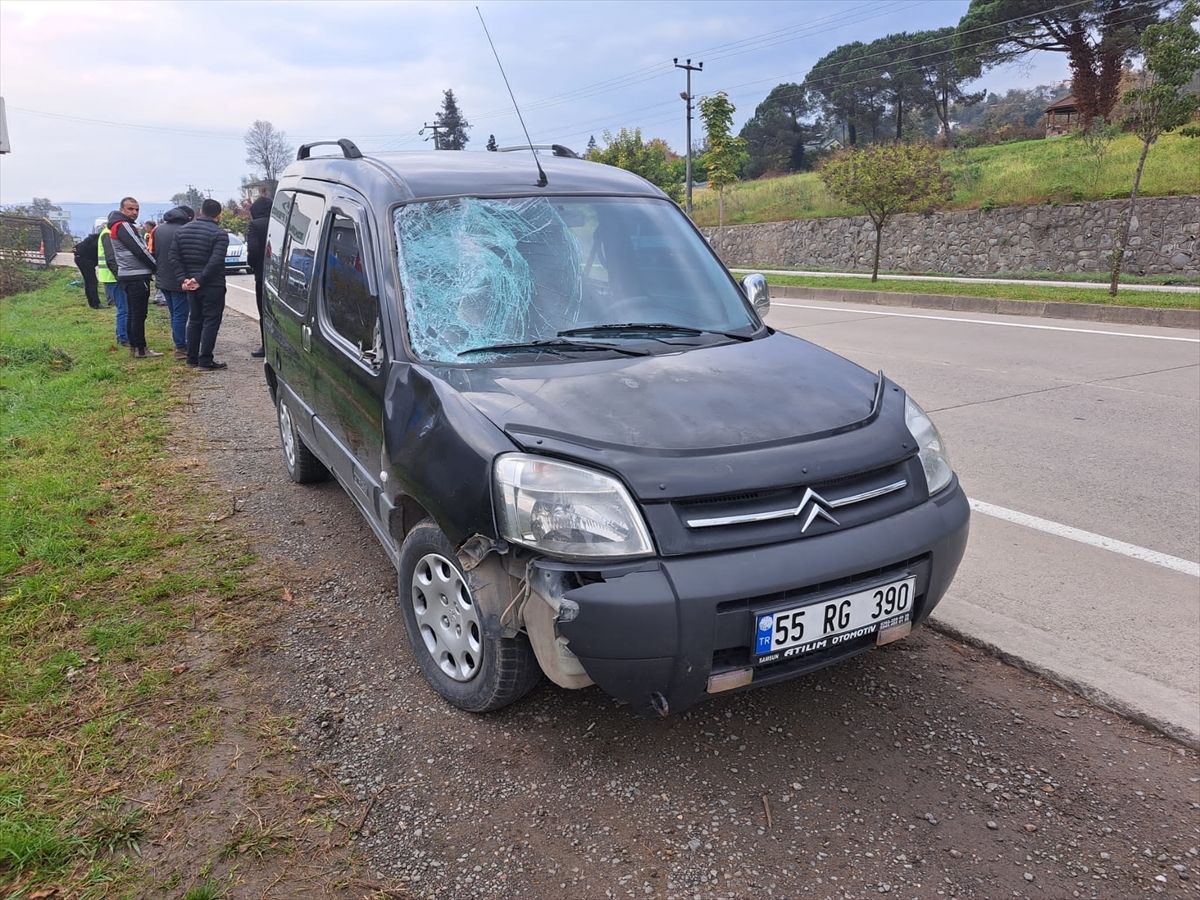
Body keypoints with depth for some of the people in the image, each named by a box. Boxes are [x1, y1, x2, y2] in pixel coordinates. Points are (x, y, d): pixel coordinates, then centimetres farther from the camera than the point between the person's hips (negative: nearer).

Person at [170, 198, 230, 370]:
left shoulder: (182, 230, 9)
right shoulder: (219, 233, -11)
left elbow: (173, 255, 4)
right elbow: (216, 261, -21)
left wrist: (183, 278, 0)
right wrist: (200, 280, -16)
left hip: (191, 284, 6)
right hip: (212, 285, -6)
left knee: (194, 320, 15)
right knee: (211, 322, -2)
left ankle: (192, 358, 18)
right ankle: (205, 360, -4)